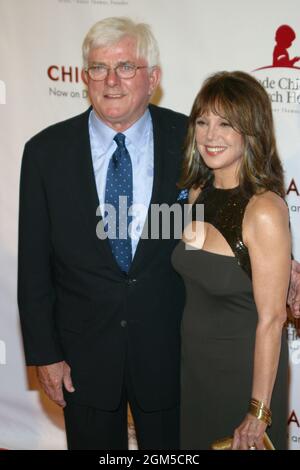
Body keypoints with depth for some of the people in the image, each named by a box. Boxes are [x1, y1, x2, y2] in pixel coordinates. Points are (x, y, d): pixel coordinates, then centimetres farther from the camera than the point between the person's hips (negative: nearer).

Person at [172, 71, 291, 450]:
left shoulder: (265, 210, -23)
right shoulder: (198, 193, -1)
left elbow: (271, 319, -21)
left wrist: (259, 413, -19)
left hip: (244, 369, -7)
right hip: (194, 362, 7)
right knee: (196, 441, 23)